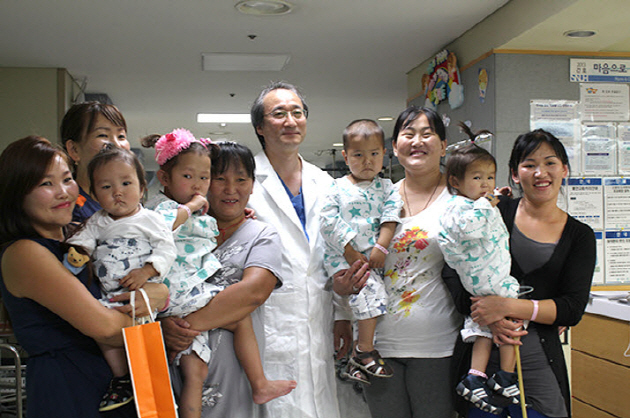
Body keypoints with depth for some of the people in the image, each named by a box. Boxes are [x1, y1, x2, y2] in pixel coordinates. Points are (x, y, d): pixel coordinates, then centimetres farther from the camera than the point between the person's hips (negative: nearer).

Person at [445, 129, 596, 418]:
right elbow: (454, 271, -5)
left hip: (539, 359, 1)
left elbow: (573, 309, -4)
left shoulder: (580, 236, 5)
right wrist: (490, 318, -20)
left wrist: (507, 306, -18)